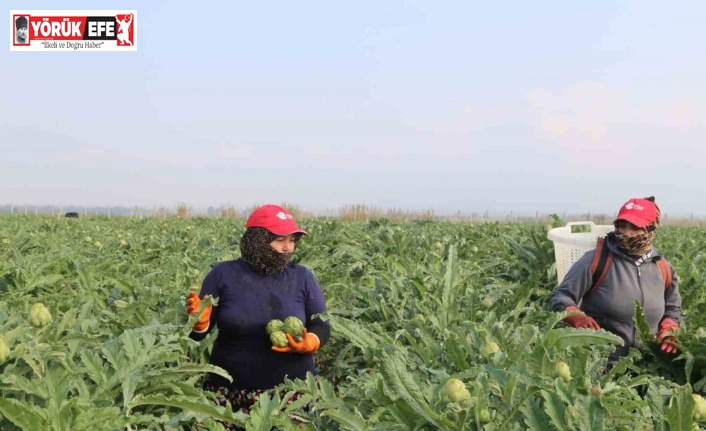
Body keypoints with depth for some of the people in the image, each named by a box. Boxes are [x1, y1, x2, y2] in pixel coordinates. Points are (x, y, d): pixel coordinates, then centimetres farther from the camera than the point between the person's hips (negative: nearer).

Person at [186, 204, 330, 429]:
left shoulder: (303, 277, 2)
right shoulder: (223, 274, -2)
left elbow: (322, 326, 4)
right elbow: (200, 333, 4)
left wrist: (309, 343, -17)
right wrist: (199, 320, -19)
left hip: (293, 391, 1)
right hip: (231, 393, 0)